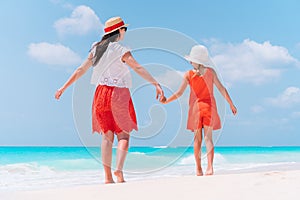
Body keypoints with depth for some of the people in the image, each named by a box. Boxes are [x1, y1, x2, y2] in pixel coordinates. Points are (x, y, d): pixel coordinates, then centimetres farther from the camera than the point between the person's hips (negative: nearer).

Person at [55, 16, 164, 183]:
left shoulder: (96, 49, 10)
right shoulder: (121, 51, -6)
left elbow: (81, 70, 13)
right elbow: (139, 69, -17)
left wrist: (64, 88, 20)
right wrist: (156, 84, -21)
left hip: (102, 93, 5)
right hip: (119, 94, -4)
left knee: (107, 136, 7)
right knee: (123, 135, 5)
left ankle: (108, 176, 4)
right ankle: (119, 169, -12)